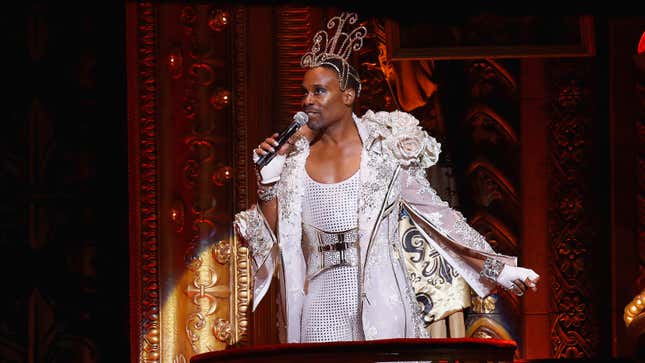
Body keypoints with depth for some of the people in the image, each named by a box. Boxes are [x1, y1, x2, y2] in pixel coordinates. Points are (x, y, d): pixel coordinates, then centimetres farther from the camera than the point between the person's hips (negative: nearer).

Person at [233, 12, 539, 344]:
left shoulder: (385, 149, -2)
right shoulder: (296, 157, 8)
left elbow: (437, 215, 0)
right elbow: (273, 235, 10)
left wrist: (498, 268, -4)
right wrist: (268, 180, -3)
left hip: (381, 306, -3)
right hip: (320, 313, 3)